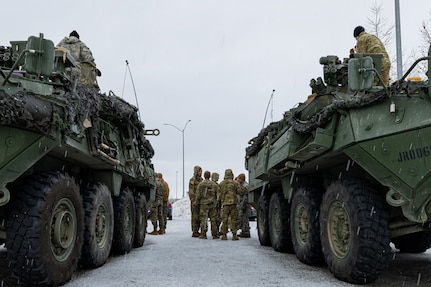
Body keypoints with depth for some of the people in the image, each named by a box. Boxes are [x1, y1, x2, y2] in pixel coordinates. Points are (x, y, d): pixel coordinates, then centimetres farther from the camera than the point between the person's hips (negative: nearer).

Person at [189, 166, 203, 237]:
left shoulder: (201, 180, 16)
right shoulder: (192, 180, -8)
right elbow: (191, 192, -13)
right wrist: (194, 201, -19)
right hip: (195, 201, -8)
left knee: (199, 217, 9)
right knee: (195, 217, -6)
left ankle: (197, 231, 16)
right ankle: (194, 232, -3)